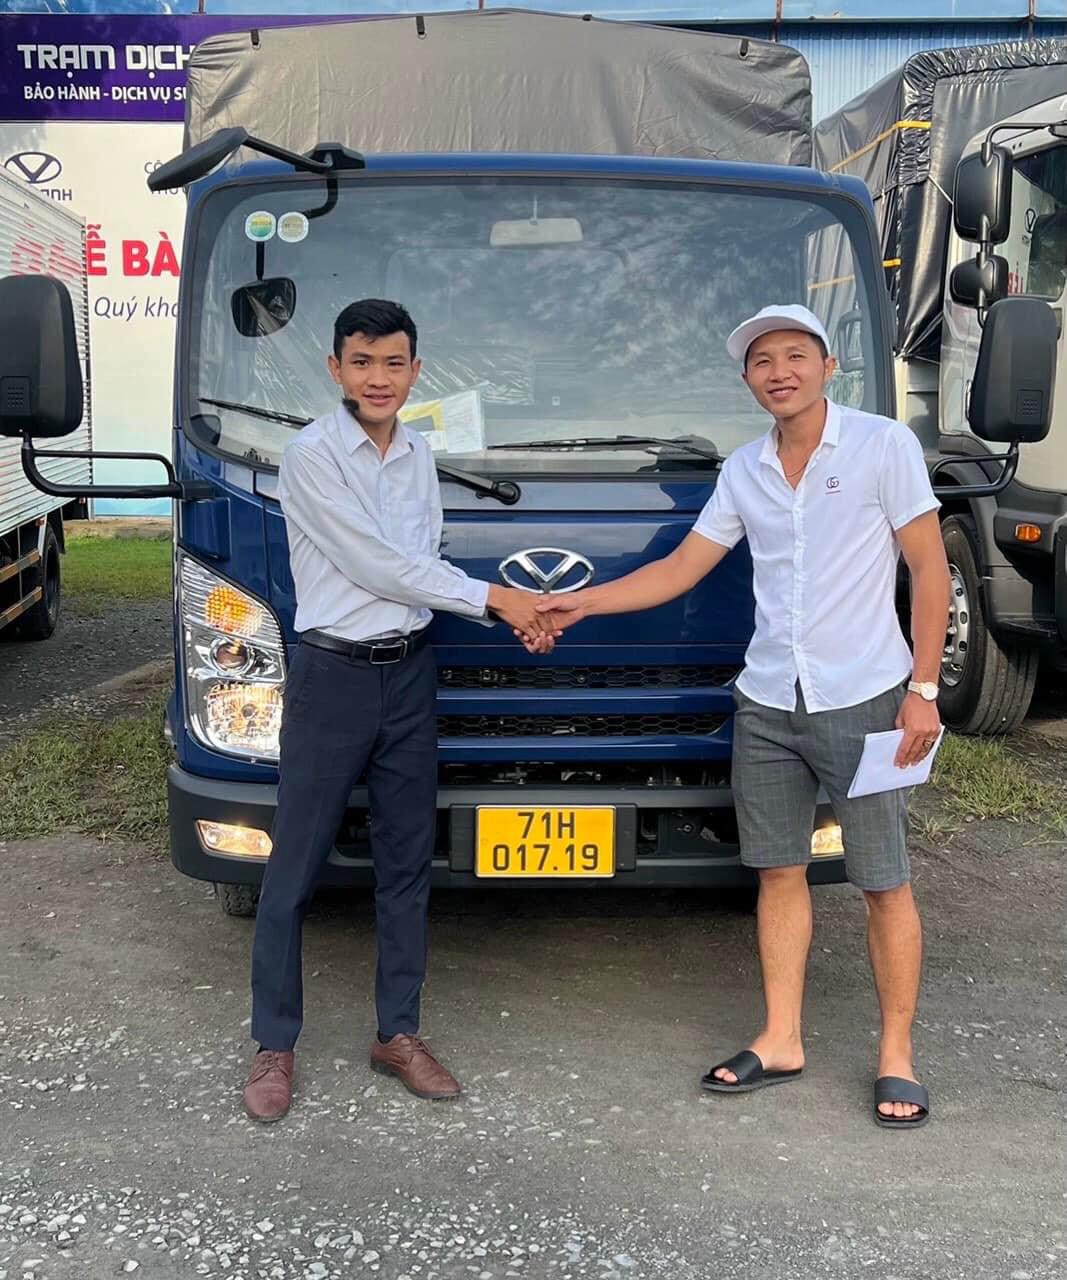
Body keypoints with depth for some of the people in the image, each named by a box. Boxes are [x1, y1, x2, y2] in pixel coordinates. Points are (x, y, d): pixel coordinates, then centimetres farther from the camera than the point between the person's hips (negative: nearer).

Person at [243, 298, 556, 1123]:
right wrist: (493, 598, -10)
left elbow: (419, 567, 10)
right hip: (333, 676, -6)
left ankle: (399, 1032, 23)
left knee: (407, 862, 10)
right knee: (296, 868, 2)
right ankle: (275, 1046, 15)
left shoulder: (418, 454, 9)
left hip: (410, 674, 6)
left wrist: (512, 613, -4)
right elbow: (376, 567, -15)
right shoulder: (312, 456, -11)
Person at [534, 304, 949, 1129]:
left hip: (864, 699, -5)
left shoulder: (884, 445, -6)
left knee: (884, 881, 3)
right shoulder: (744, 471, 8)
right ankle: (781, 1041, 22)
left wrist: (923, 690, -12)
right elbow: (681, 570, 12)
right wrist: (581, 603, 2)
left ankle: (897, 1056, 16)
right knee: (779, 872, 10)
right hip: (767, 705, 5)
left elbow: (929, 570, -7)